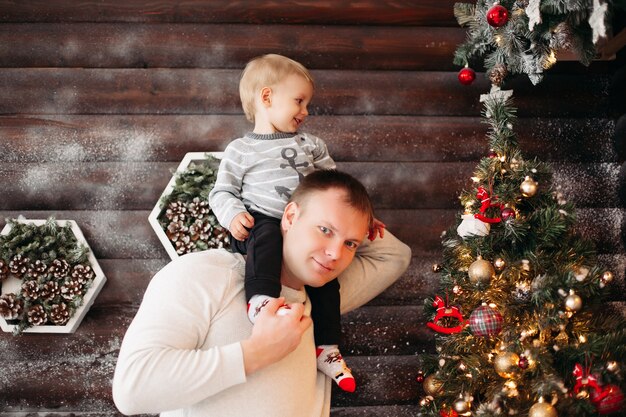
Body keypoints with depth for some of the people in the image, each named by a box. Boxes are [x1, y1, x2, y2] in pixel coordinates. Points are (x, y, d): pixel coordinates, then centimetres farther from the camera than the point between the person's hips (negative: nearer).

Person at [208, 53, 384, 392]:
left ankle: (326, 347, -5)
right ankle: (261, 299, -52)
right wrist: (233, 214, -13)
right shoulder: (240, 150, 9)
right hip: (259, 224, -4)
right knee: (268, 233, -37)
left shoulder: (311, 145, 22)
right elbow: (222, 192, 8)